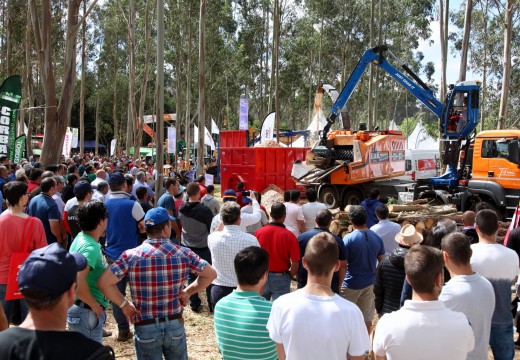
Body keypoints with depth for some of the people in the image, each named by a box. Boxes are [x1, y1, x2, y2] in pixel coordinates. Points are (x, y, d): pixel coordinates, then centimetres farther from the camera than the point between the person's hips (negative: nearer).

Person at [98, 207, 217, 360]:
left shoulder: (131, 256, -11)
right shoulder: (183, 253, -6)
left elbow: (104, 282, -16)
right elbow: (211, 274, -1)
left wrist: (124, 303, -5)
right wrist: (188, 292, 4)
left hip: (145, 328, -1)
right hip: (175, 325, 1)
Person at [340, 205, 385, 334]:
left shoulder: (348, 239, -17)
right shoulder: (376, 238, -2)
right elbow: (382, 260, 7)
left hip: (351, 284, -4)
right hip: (369, 283, 4)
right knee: (367, 317, 13)